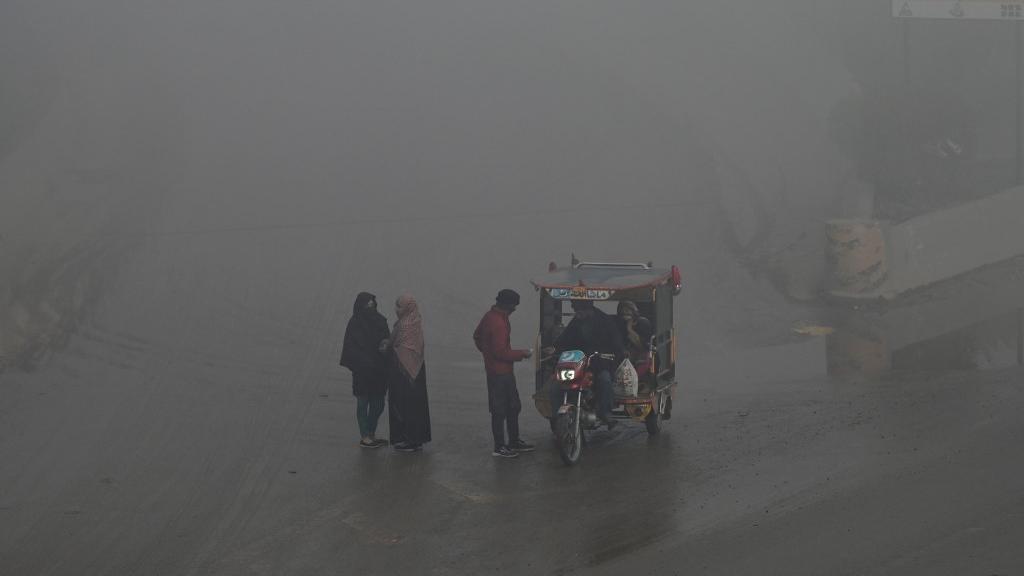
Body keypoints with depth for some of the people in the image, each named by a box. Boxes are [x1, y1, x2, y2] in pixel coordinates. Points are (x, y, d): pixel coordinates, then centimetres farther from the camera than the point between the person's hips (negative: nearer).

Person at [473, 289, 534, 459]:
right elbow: (501, 352, -26)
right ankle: (499, 447, 8)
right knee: (500, 410, 0)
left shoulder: (489, 316, 6)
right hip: (500, 372, -10)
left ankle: (514, 441, 29)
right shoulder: (498, 323, -25)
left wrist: (487, 351, 27)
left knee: (513, 406, 19)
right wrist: (521, 354, -14)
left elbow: (477, 336, 19)